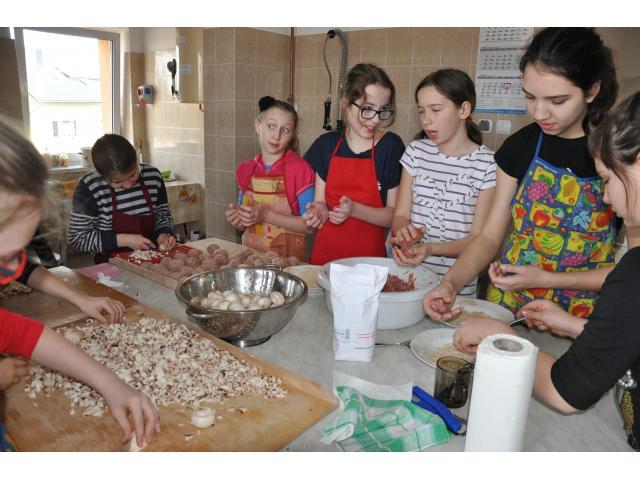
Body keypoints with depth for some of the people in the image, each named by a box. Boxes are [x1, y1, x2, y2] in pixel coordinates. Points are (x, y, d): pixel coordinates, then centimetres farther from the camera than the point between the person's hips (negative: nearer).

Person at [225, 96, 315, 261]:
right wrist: (238, 219, -3)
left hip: (288, 258, -4)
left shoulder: (300, 168, -9)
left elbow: (309, 225, -11)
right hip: (250, 254, 4)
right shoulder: (245, 170, 6)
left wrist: (266, 216, -18)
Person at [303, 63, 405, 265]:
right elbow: (320, 201, 10)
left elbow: (395, 215, -3)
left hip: (370, 256, -2)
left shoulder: (391, 146, -4)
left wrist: (355, 209, -18)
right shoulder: (326, 144, 4)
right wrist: (320, 210, -11)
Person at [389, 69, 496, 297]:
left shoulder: (488, 164, -5)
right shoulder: (416, 152, 6)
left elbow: (478, 239, -5)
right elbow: (400, 215, 5)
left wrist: (431, 249, -22)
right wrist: (403, 231, -18)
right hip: (406, 274, 3)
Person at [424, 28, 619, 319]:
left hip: (578, 323, 3)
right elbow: (490, 237, -1)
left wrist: (544, 278, -19)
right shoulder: (521, 145, -2)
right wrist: (451, 282, -17)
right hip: (504, 309, -3)